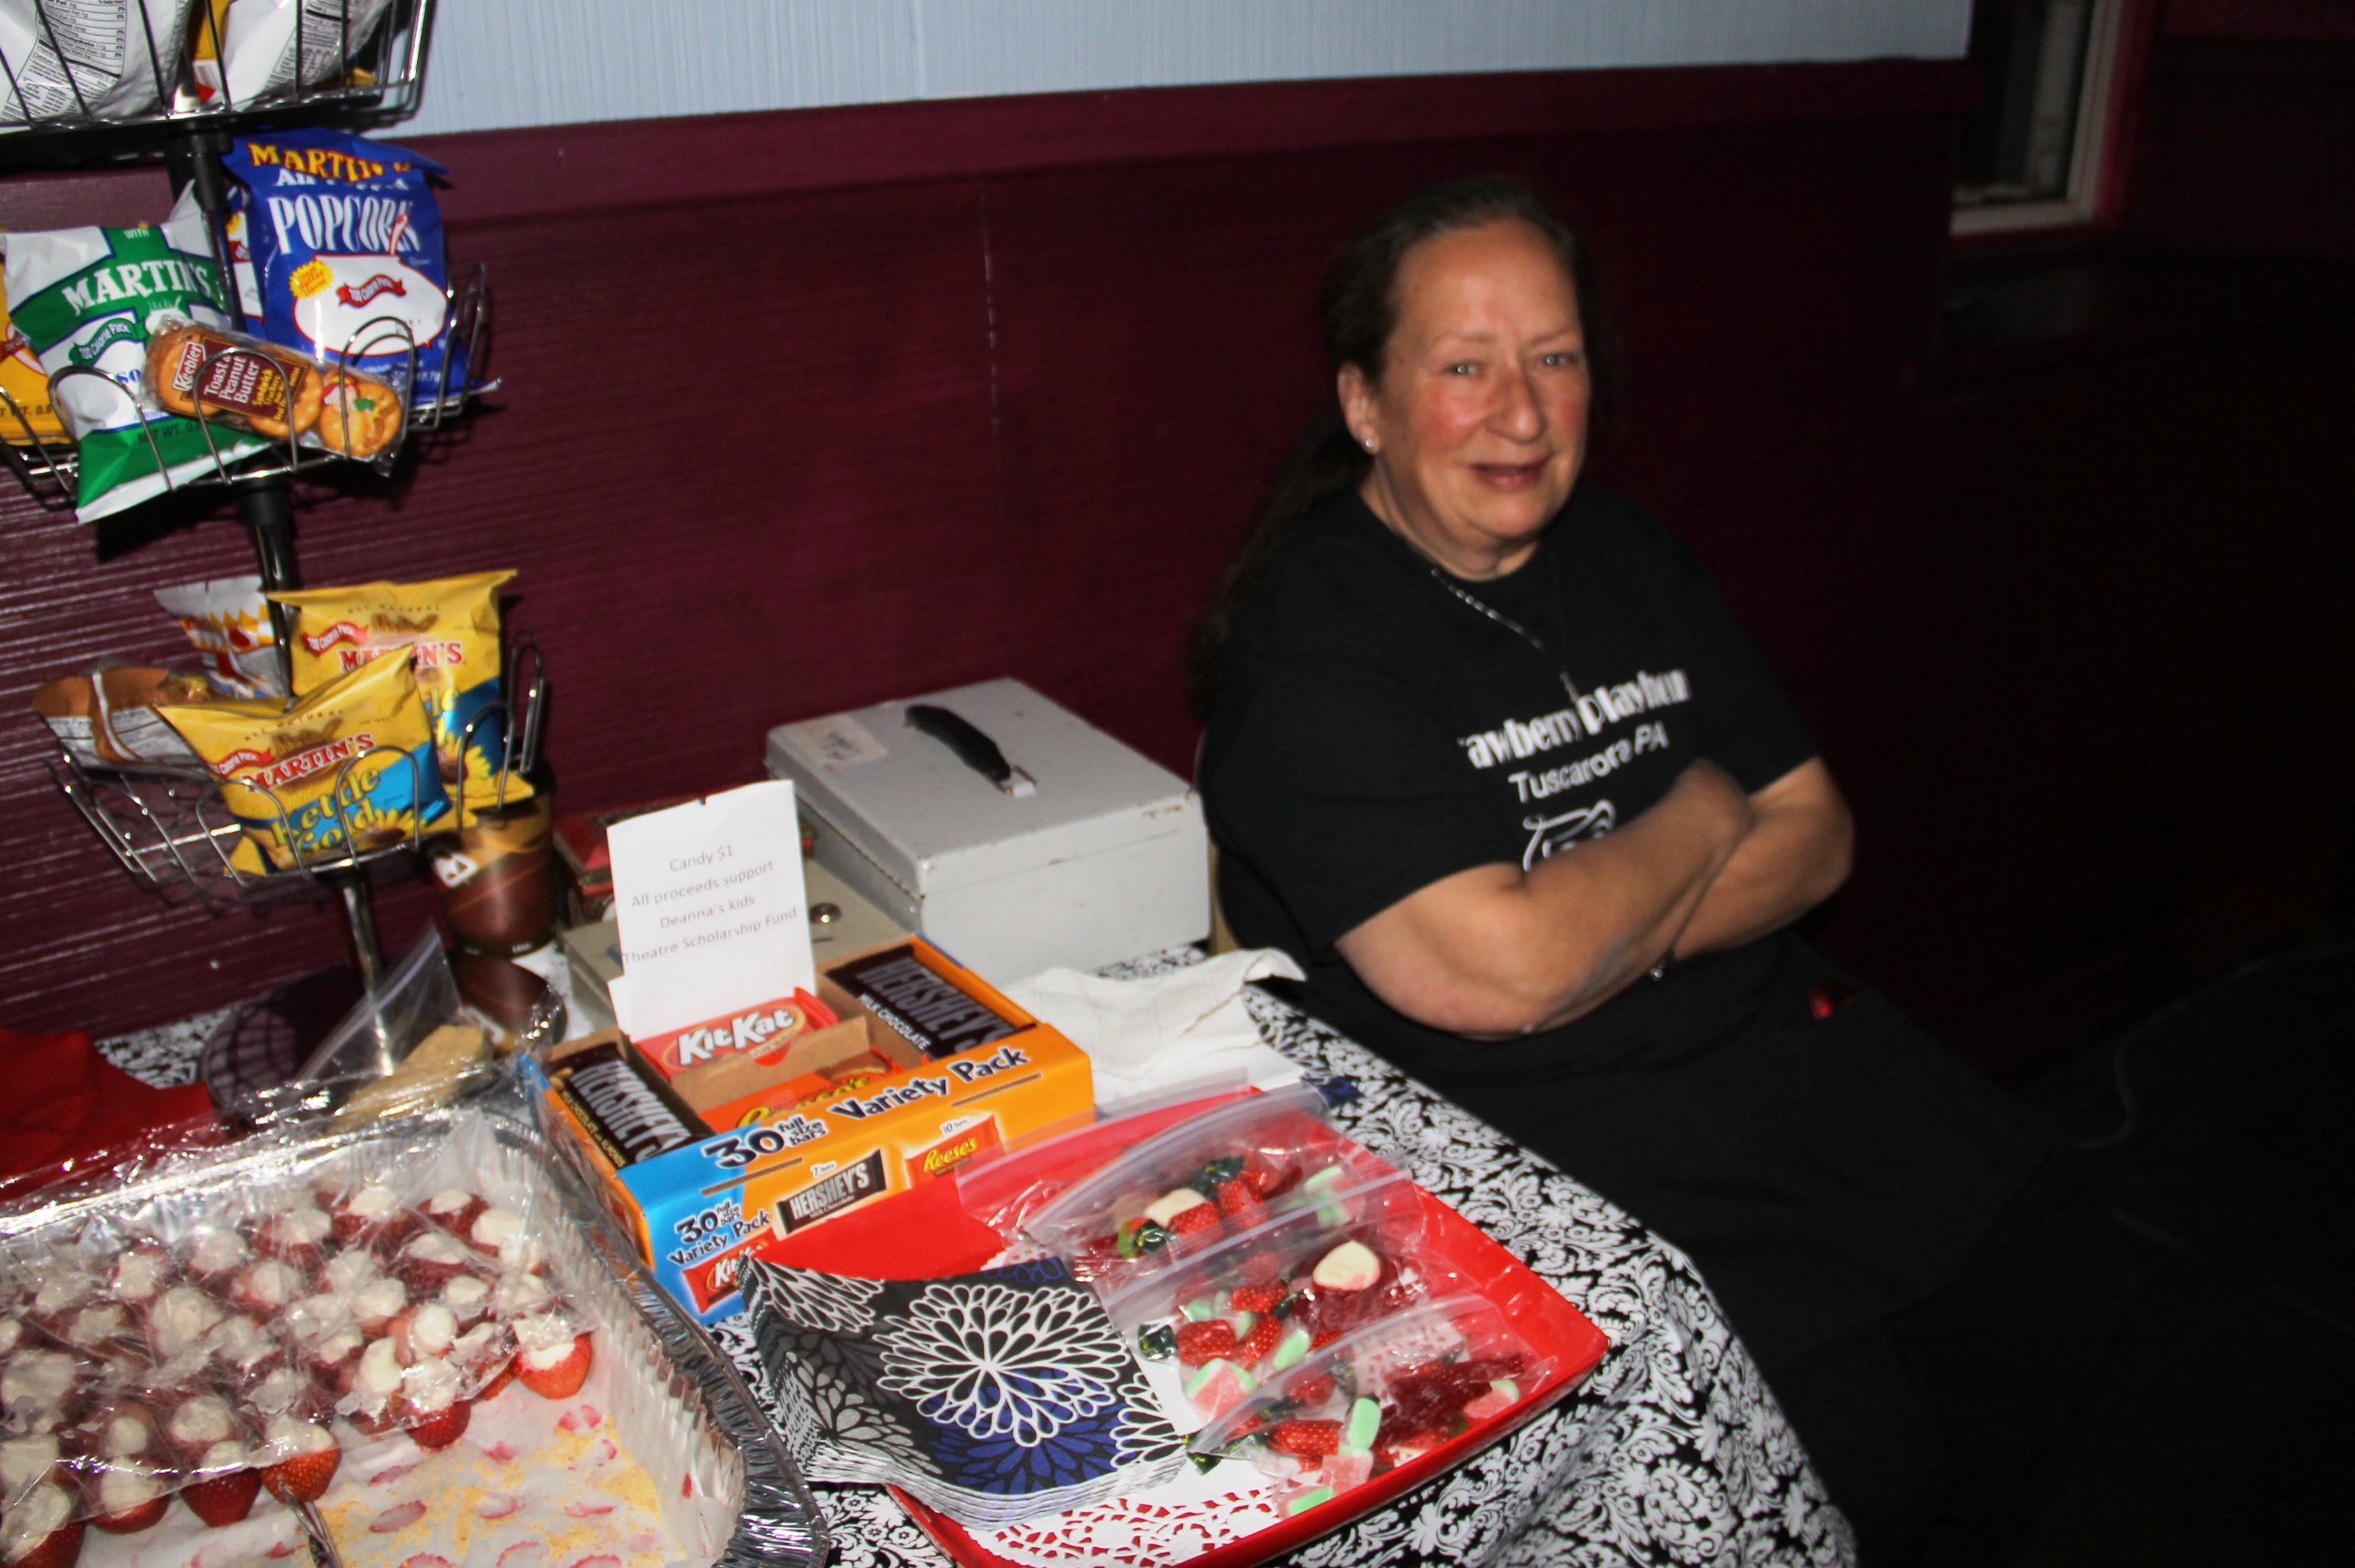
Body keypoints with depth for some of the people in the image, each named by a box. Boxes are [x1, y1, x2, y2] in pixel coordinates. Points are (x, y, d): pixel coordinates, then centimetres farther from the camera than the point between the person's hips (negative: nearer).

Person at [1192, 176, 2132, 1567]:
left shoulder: (1628, 554, 7)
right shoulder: (1309, 643, -17)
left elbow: (1814, 834, 7)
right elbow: (1502, 977, -26)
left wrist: (1611, 940, -13)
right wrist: (1697, 813, -8)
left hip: (1772, 1032, 8)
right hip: (1534, 1119, -7)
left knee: (2063, 1285, 5)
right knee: (1853, 1447, -17)